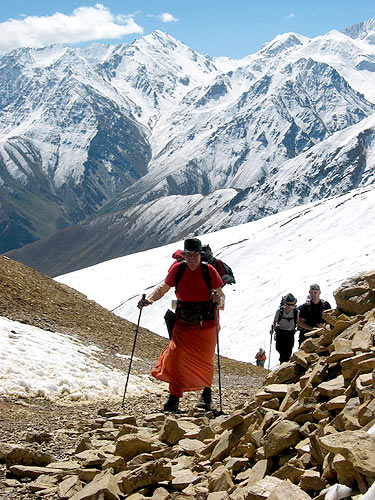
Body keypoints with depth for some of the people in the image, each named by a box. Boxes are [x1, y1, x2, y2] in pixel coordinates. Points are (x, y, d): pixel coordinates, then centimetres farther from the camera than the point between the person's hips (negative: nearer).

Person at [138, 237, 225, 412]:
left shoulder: (209, 271, -7)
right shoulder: (177, 269, -2)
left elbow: (221, 295, -3)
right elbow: (163, 288, 7)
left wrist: (218, 300, -26)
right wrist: (149, 299, -9)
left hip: (205, 323, -1)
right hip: (183, 323, 2)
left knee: (205, 359, 4)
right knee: (175, 355, -12)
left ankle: (207, 392, 30)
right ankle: (174, 397, -2)